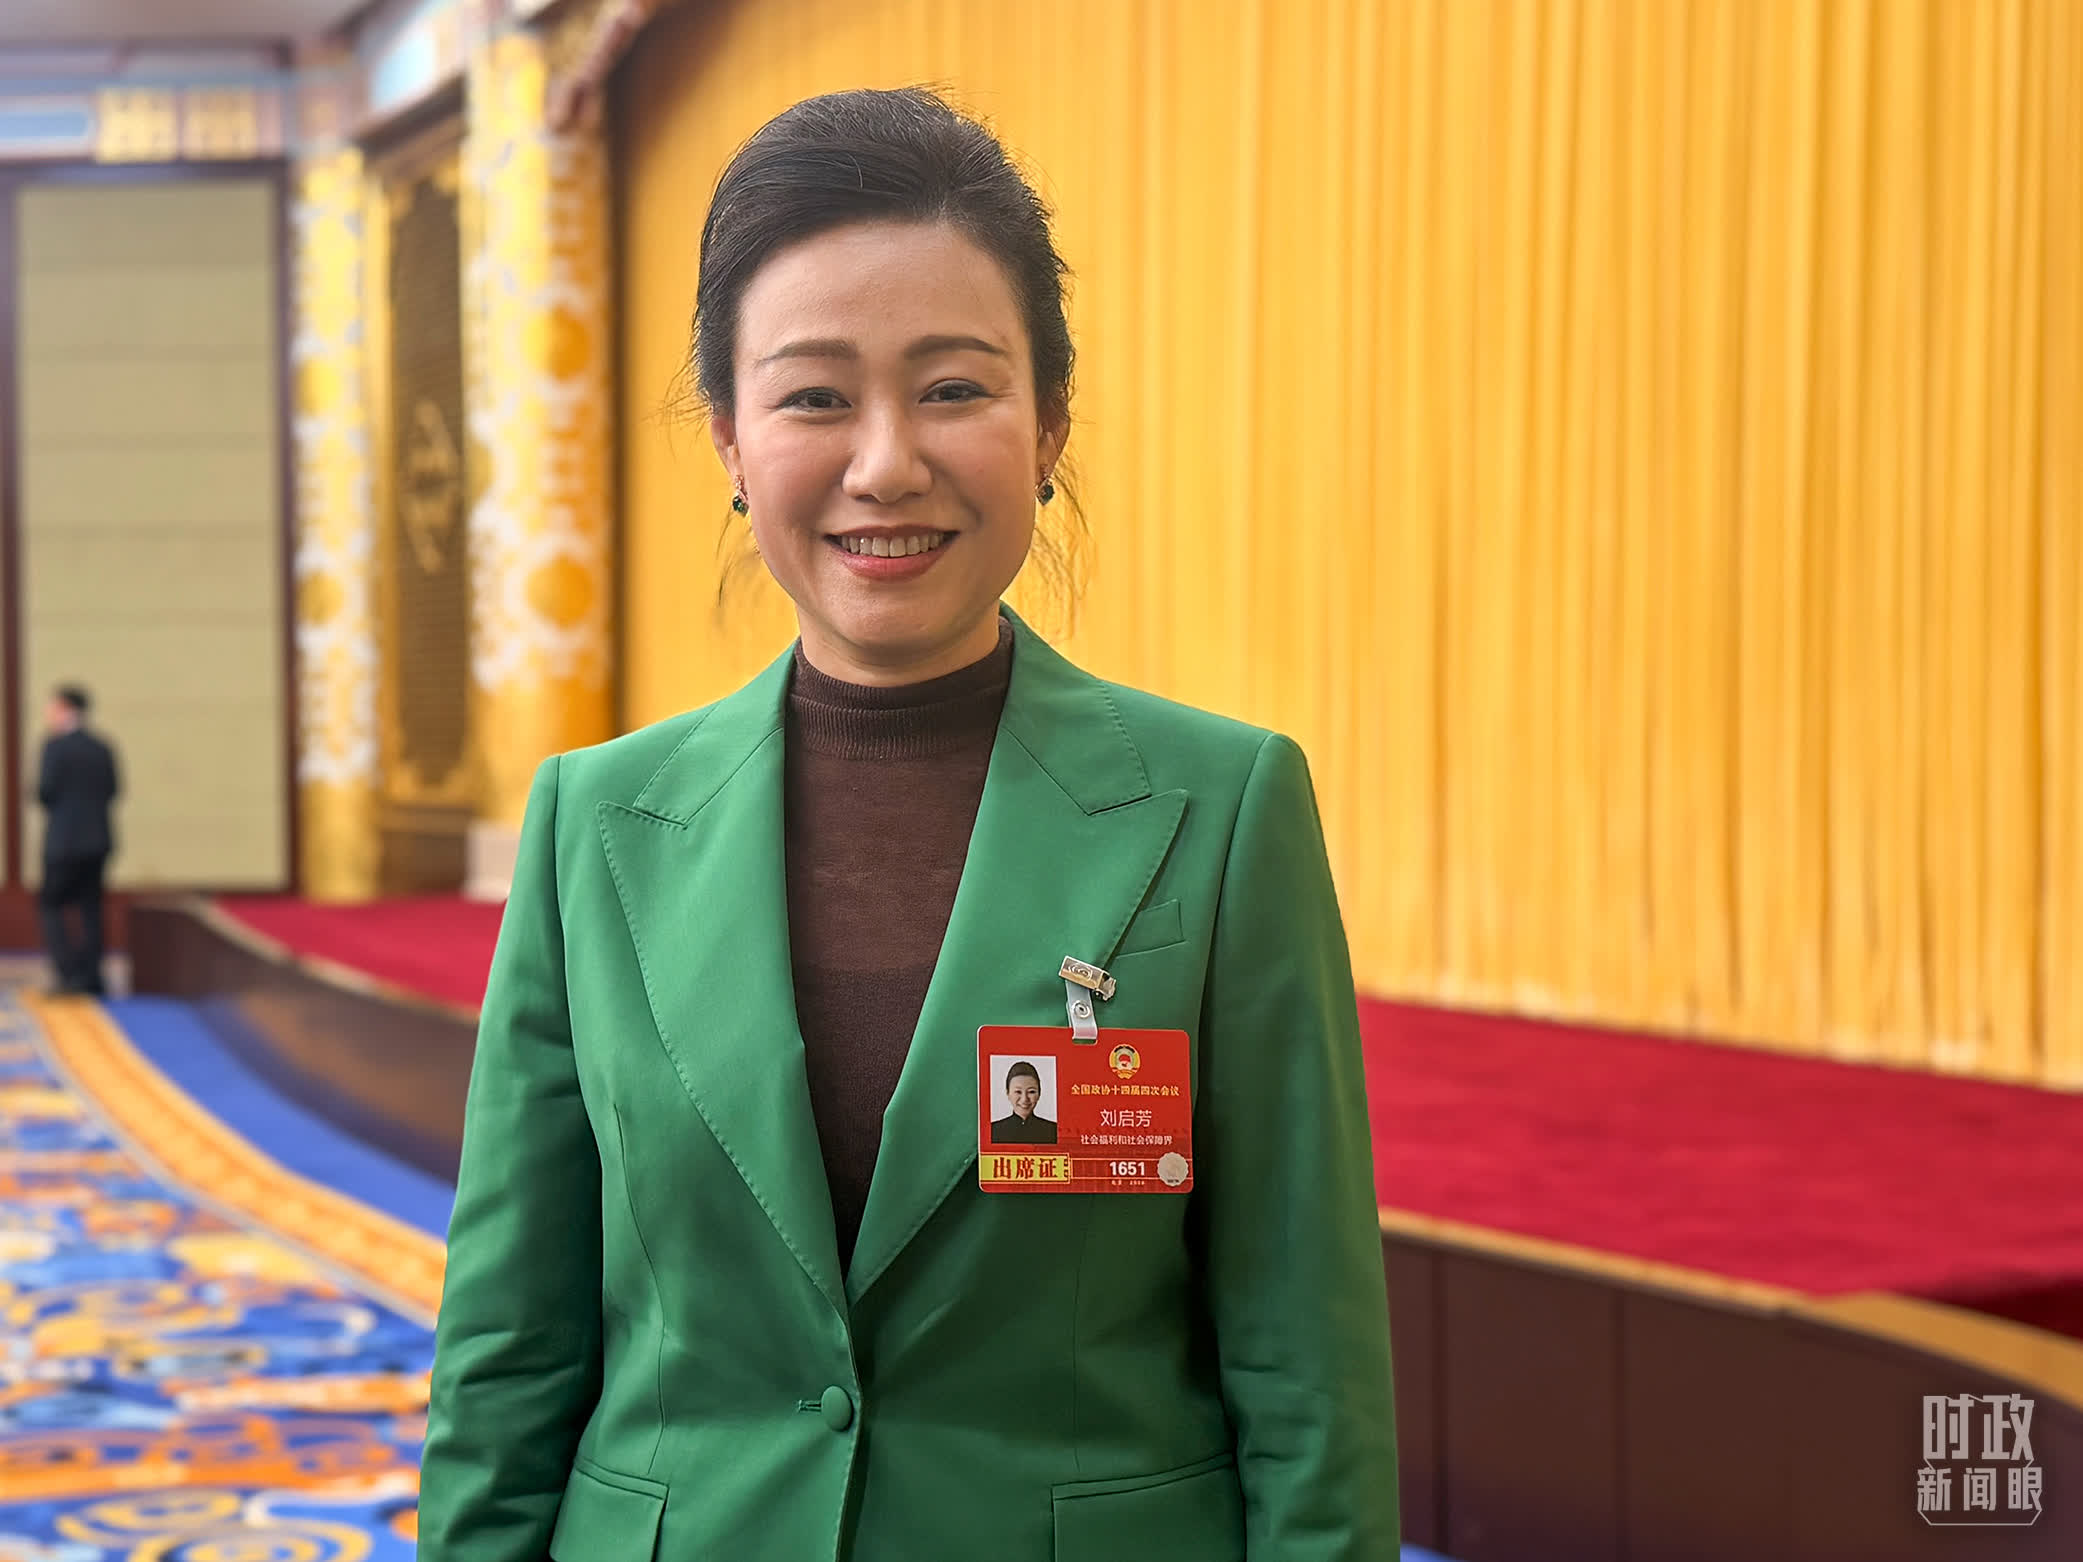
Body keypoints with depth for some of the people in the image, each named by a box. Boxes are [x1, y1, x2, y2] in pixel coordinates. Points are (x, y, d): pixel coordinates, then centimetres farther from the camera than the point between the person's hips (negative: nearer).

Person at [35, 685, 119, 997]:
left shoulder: (55, 746, -11)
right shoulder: (103, 749, 7)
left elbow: (45, 792, -15)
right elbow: (112, 791, 8)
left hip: (64, 840, -6)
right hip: (99, 839, 6)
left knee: (51, 905, 5)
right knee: (89, 908, 11)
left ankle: (70, 973, -8)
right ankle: (91, 977, 9)